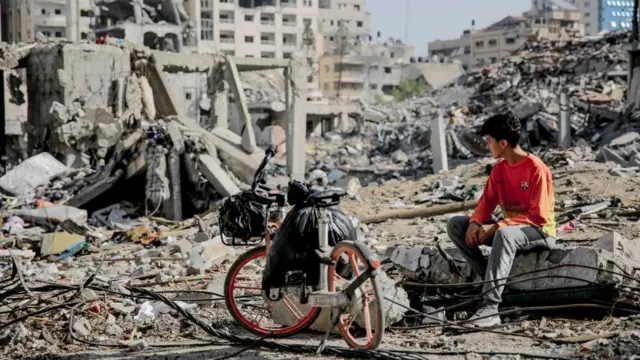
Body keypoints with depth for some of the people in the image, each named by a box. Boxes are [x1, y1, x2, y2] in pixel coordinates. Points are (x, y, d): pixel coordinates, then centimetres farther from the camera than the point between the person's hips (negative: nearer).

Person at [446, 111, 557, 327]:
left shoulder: (536, 169, -18)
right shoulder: (499, 169, 5)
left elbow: (537, 216, -21)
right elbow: (487, 202, 7)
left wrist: (497, 226, -26)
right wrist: (476, 223, -16)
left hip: (539, 232, -8)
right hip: (509, 228, 8)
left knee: (504, 234, -42)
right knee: (455, 224, -6)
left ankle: (490, 307, -49)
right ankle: (492, 280, -12)